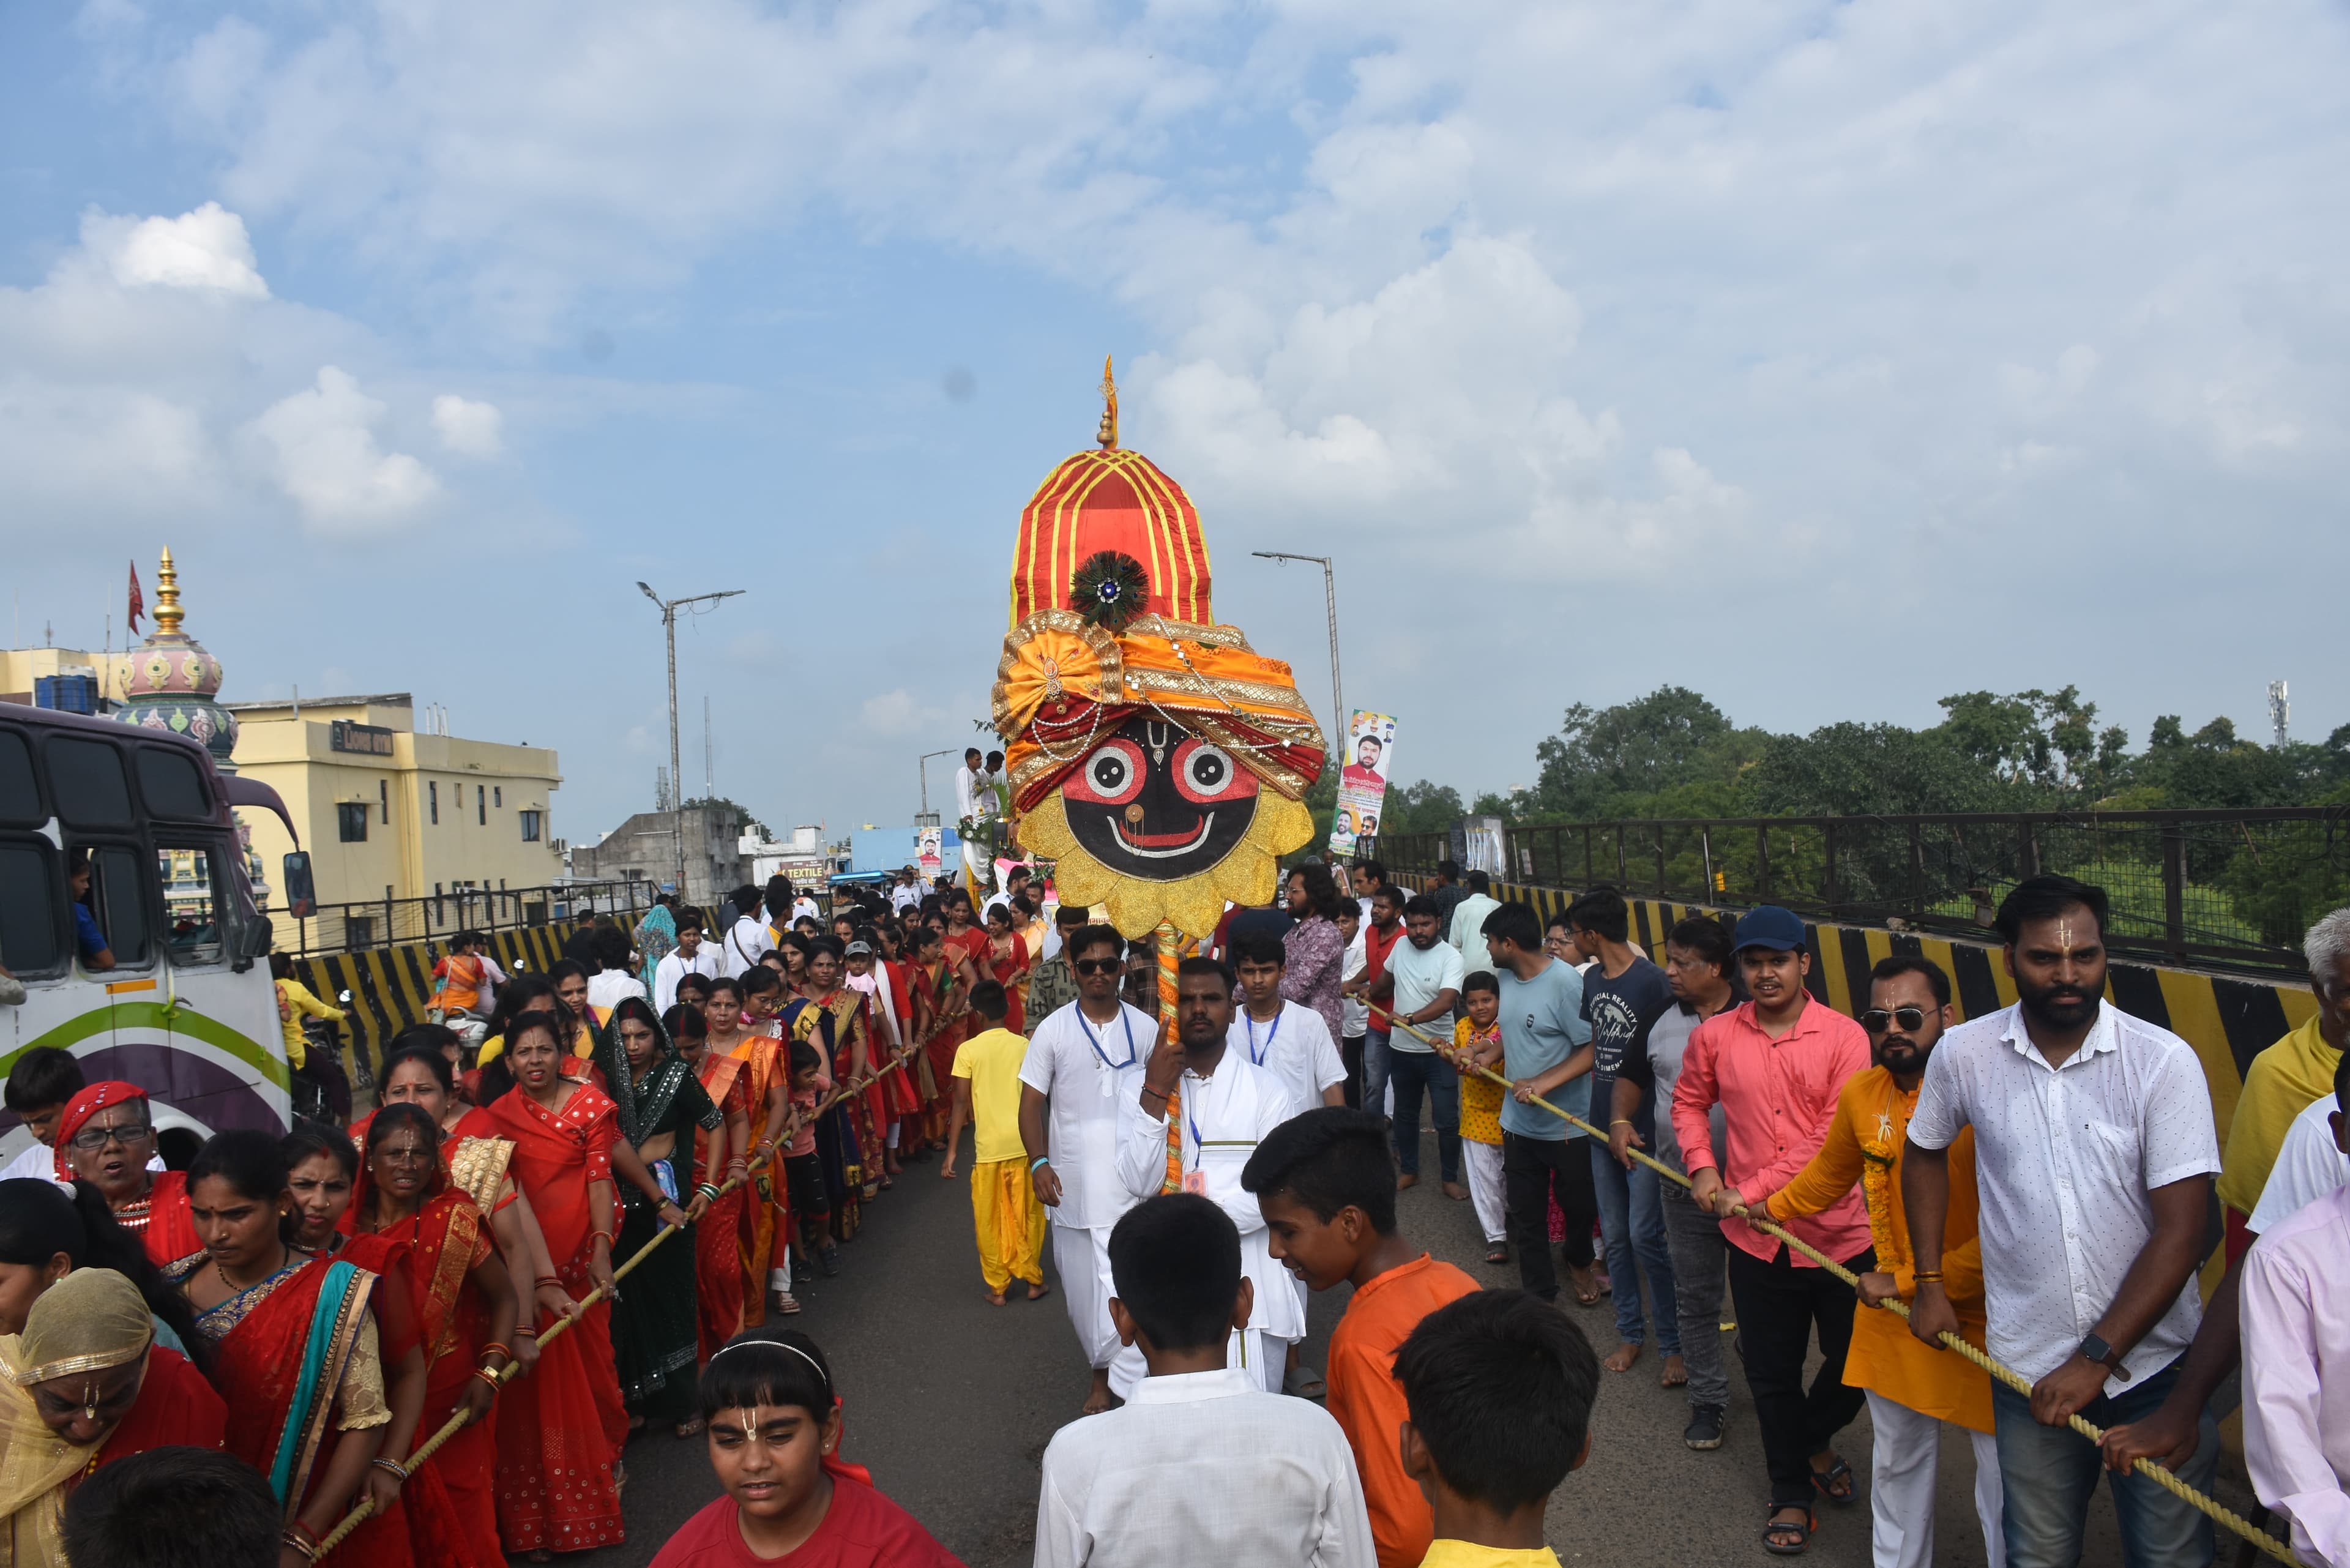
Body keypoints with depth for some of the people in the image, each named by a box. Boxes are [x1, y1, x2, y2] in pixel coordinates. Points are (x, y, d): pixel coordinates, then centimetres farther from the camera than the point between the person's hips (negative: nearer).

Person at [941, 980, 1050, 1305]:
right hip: (1024, 1143, 2)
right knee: (1028, 1215, 15)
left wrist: (951, 1152, -3)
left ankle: (997, 1287, 17)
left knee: (990, 1220, 11)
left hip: (988, 1147, -2)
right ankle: (1033, 1280, 21)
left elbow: (962, 1103, -8)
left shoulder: (968, 1050, -6)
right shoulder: (1025, 1046, -1)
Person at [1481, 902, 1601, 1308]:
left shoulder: (1566, 982, -22)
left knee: (1578, 1206, 16)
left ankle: (1579, 1264, 45)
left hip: (1567, 1124, -6)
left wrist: (1544, 1082, -31)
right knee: (1526, 1215, 12)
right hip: (1519, 1121, 6)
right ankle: (1539, 1293, 28)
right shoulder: (1504, 977, 2)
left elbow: (1592, 1049, -23)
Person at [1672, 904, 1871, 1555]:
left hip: (1840, 1236, -2)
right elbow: (1690, 1102, 15)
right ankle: (1791, 1490, 33)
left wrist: (1754, 1190, -17)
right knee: (1773, 1374, 13)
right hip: (1756, 1240, 2)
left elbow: (1835, 1140, -17)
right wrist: (1702, 1167, -1)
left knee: (1857, 1363, 15)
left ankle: (1814, 1441, 45)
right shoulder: (1715, 1036, -2)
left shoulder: (1844, 1037, -12)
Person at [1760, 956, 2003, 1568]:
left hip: (1980, 1320, -6)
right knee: (1897, 1461, 22)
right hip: (1891, 1312, 6)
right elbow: (1830, 1172, 20)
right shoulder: (1862, 1094, -3)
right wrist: (1766, 1209, 16)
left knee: (2005, 1482, 4)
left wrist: (1909, 1282, -18)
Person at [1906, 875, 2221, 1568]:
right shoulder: (1963, 1055, -5)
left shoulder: (2164, 1061, -12)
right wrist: (1931, 1283, 12)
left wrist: (2097, 1358, -15)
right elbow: (1924, 1153, 15)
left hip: (2156, 1361, -1)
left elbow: (2181, 1232, -13)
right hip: (2031, 1374, 1)